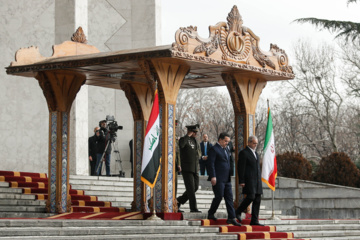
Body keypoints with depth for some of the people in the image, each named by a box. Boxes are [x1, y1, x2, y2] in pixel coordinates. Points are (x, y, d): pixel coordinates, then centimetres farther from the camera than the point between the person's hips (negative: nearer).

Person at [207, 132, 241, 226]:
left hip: (226, 179, 8)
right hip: (218, 179, -8)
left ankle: (231, 218, 1)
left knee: (229, 198, 2)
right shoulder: (214, 149, -7)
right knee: (219, 196, -7)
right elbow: (210, 164, -14)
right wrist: (213, 177, -21)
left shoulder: (226, 149, 20)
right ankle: (210, 214, 12)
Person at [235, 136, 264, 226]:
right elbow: (241, 168, -11)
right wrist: (241, 181, -17)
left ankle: (254, 220, 4)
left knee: (257, 200, 2)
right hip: (249, 180, -8)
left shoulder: (255, 153, 20)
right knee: (250, 197, -17)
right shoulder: (243, 153, -6)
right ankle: (238, 212, 5)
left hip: (257, 181, 8)